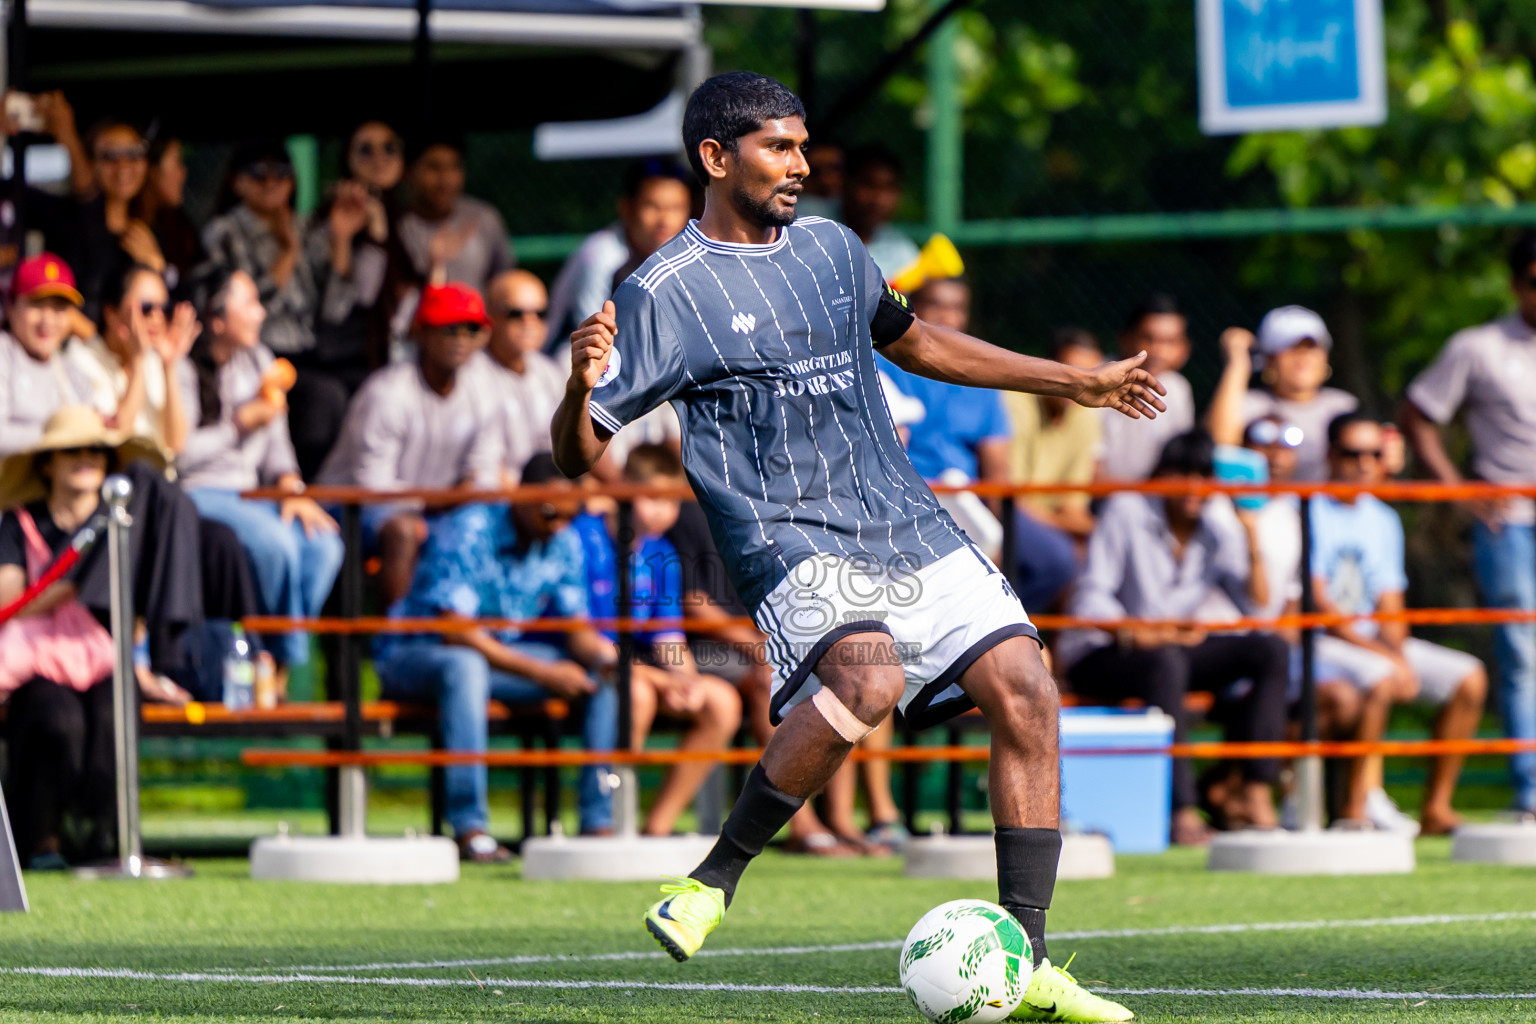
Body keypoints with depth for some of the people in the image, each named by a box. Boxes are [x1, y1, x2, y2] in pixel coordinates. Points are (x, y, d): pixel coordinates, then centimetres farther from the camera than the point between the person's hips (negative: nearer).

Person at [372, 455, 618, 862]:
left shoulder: (564, 544, 0)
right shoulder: (467, 531, -22)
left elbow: (577, 629, 2)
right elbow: (455, 632, -27)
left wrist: (601, 651, -24)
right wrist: (542, 673, -30)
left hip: (503, 653, 7)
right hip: (412, 658, -7)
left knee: (604, 673, -9)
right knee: (465, 666, -42)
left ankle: (599, 821, -11)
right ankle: (469, 829, -45)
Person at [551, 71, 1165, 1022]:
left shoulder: (831, 247, 14)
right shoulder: (664, 294, -5)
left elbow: (910, 339, 33)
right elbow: (579, 454, -6)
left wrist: (1076, 382, 35)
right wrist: (582, 388, -30)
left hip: (911, 528, 7)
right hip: (791, 541, -7)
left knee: (1026, 691, -9)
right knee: (867, 677, -35)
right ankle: (715, 881, -18)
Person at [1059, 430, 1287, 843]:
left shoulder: (1217, 530, 5)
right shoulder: (1126, 512, -8)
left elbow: (1258, 604, -7)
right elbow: (1090, 598, -14)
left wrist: (1252, 540, -17)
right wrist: (1141, 634, -31)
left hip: (1174, 647, 6)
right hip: (1098, 654, -6)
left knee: (1271, 650, -14)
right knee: (1165, 664, -39)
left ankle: (1257, 794, -25)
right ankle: (1182, 811, -46)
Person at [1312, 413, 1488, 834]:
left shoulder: (1383, 520, 15)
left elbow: (1390, 606, 11)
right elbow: (1316, 603, -14)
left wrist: (1397, 652, -12)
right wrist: (1382, 654, -21)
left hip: (1377, 643, 7)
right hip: (1315, 642, -7)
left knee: (1469, 677, -8)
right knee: (1379, 679, -36)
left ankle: (1436, 810, -7)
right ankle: (1356, 810, -28)